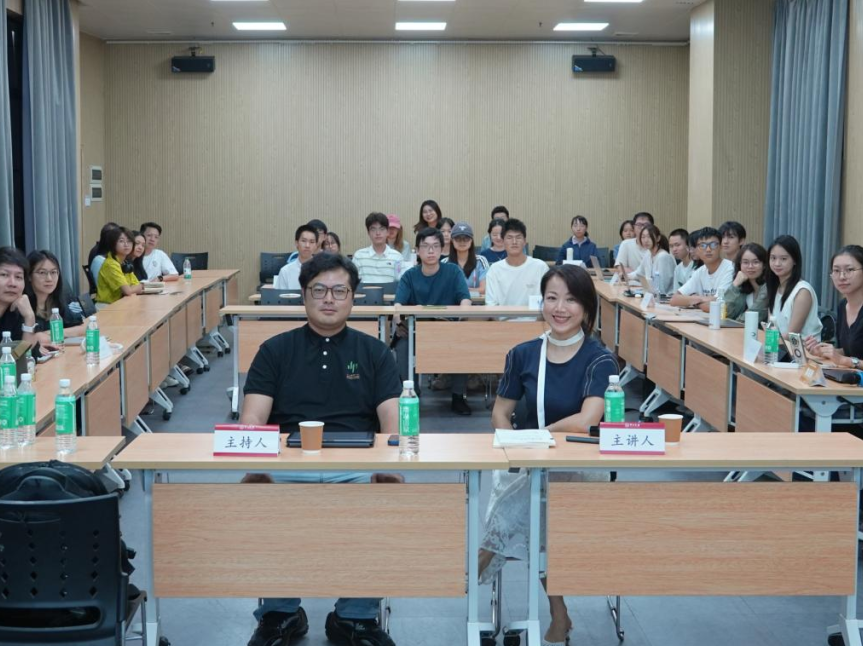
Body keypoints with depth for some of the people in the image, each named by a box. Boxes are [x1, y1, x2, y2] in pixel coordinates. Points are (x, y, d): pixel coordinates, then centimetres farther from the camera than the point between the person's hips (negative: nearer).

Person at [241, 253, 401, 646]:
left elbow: (393, 419, 2)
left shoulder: (374, 353, 15)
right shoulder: (275, 351, 14)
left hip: (357, 466, 0)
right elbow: (252, 419, 3)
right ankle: (279, 614, -5)